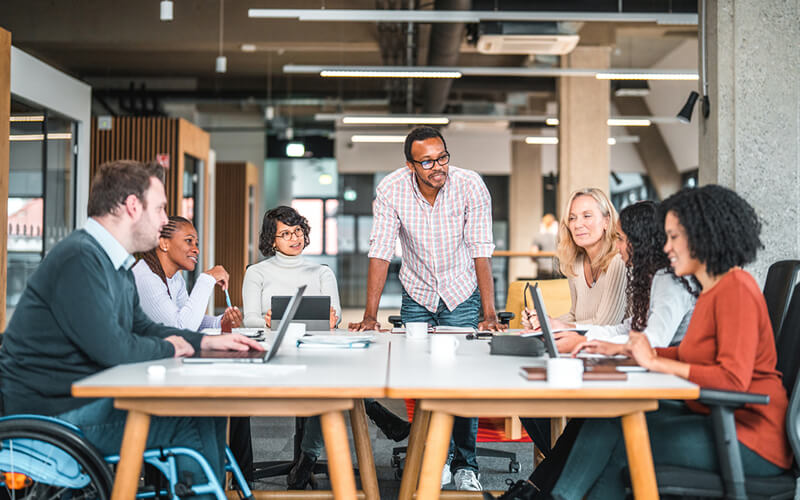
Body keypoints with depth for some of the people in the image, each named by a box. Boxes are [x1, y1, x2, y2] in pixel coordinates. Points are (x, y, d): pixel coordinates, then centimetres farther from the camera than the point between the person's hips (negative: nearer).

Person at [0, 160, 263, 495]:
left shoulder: (115, 264, 14)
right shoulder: (80, 258, -20)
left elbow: (142, 326, 24)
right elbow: (111, 348, -25)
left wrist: (208, 341, 12)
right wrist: (168, 348, -6)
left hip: (91, 398, 11)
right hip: (57, 413, -11)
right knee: (193, 426, -17)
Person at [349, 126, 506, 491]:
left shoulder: (470, 185, -21)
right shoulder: (391, 189, -18)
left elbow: (481, 252, -19)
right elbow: (380, 253, -19)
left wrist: (490, 314, -24)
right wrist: (370, 315, -24)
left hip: (461, 293, -1)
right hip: (417, 293, 1)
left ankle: (465, 465, 7)